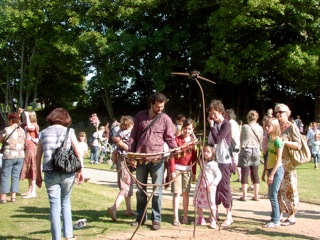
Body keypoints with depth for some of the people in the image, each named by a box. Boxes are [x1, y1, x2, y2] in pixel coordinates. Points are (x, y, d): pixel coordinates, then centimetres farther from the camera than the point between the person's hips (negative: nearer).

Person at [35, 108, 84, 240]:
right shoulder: (69, 131, 4)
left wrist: (38, 175, 18)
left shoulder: (44, 133, 9)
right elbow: (78, 153, -3)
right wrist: (80, 171, 4)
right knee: (66, 202, 17)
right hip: (68, 172, 0)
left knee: (55, 206, 5)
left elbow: (38, 156, 10)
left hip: (50, 173, 0)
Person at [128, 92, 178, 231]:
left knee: (157, 191, -1)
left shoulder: (165, 119, -1)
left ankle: (156, 219, 8)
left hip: (157, 159, -2)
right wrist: (130, 154, 1)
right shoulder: (140, 116, 6)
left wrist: (176, 149, -19)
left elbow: (170, 139, 0)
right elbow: (133, 136, 9)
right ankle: (140, 217, 23)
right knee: (140, 190, 11)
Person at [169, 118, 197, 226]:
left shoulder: (193, 141, 5)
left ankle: (185, 217, 16)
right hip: (177, 168, -3)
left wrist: (194, 172, 8)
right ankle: (176, 218, 0)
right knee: (177, 193, -3)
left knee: (186, 193, 9)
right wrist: (172, 170, -11)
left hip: (188, 169, 3)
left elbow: (194, 158, 9)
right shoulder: (177, 139, -5)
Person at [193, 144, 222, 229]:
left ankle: (213, 221, 7)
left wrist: (212, 184, -19)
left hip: (210, 186, -6)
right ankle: (200, 219, 26)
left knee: (211, 203, -4)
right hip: (201, 185, 6)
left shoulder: (213, 164, -12)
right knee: (198, 201, 11)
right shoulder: (201, 161, 5)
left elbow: (219, 175, -13)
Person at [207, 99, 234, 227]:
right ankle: (215, 213, 19)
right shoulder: (214, 124, 13)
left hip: (224, 160, -7)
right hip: (214, 159, 7)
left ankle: (229, 216, -1)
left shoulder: (226, 124, -9)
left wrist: (211, 126, -12)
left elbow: (217, 139, -20)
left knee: (224, 187, -7)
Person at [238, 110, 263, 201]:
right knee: (255, 173, 10)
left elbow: (241, 139, 6)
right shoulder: (260, 128, 1)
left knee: (245, 173, 0)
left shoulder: (245, 127, -6)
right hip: (256, 151, 3)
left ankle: (244, 196, 0)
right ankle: (256, 195, 13)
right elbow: (261, 141, 10)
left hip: (246, 150, -3)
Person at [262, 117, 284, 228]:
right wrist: (264, 172, 16)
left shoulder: (277, 140, -15)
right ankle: (275, 217, 21)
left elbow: (278, 159, -18)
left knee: (273, 195, -6)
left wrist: (272, 174, -21)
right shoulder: (270, 140, 11)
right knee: (271, 195, 12)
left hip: (277, 170, -9)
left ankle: (276, 221, 0)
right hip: (271, 169, 9)